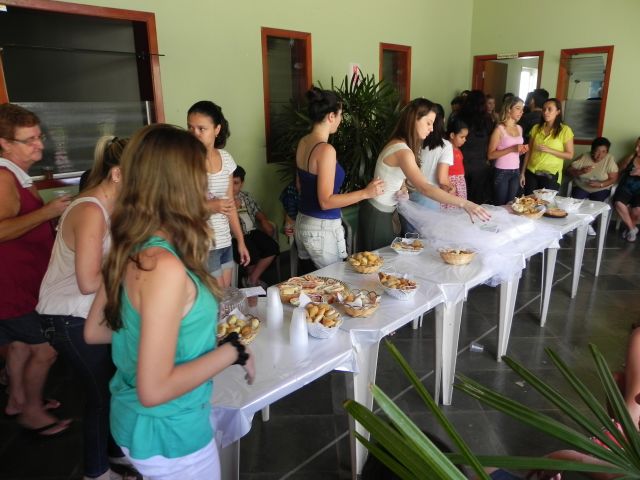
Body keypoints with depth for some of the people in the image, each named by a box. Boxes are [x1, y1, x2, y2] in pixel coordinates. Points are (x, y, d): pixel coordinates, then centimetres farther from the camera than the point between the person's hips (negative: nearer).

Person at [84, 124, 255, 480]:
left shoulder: (129, 251, -6)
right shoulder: (165, 266, -31)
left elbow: (94, 332, 6)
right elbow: (154, 390, -29)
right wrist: (232, 351, -20)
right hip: (168, 435, -7)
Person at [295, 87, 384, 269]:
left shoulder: (303, 142, 5)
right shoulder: (326, 150, -20)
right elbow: (326, 201, -21)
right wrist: (365, 193, -21)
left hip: (302, 223, 9)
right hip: (322, 229, -9)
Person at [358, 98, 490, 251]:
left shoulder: (398, 144, 4)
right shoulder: (402, 150, -26)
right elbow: (425, 188, -36)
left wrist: (403, 189, -10)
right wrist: (464, 204, -39)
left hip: (383, 212, 9)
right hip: (377, 215, -9)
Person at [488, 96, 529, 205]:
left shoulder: (519, 128, 10)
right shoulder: (499, 129, -10)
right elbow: (490, 155, -16)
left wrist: (522, 150, 0)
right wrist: (512, 149, -22)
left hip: (516, 172, 6)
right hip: (502, 172, -6)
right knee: (500, 205, 0)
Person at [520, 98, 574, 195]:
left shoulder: (565, 130, -4)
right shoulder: (536, 128, 5)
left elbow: (570, 155, -4)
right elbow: (529, 152, 7)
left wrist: (549, 150, -17)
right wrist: (522, 172, 3)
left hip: (551, 175, -2)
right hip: (531, 173, 3)